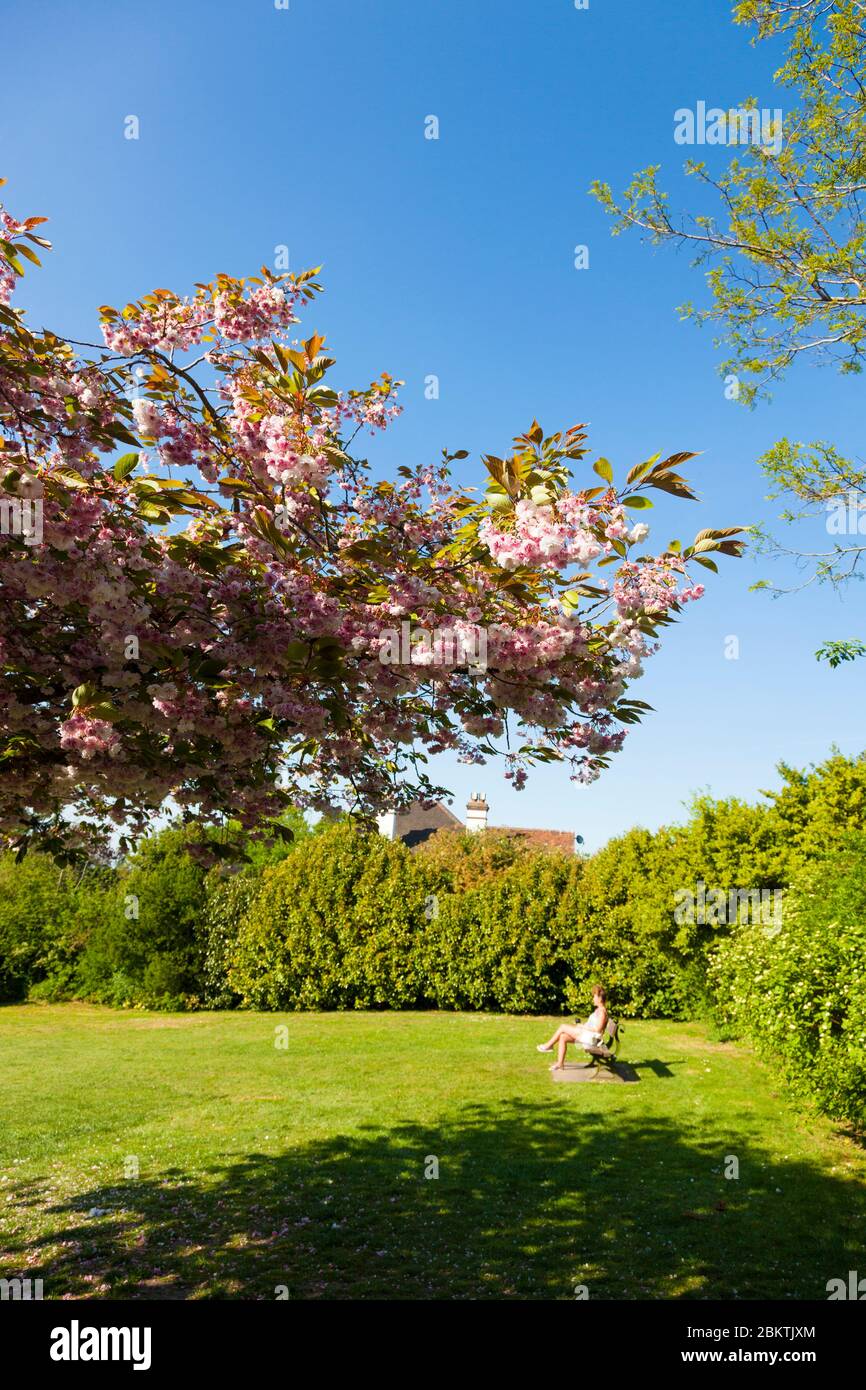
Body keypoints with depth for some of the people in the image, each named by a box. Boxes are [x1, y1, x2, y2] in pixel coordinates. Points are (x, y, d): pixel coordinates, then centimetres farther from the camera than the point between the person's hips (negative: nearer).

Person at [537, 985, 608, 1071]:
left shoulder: (602, 1011, -14)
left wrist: (583, 1026, -13)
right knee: (563, 1037, -2)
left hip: (592, 1038, -10)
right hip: (587, 1035, 10)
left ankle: (549, 1045, 6)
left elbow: (598, 1029, -20)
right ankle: (560, 1063, -2)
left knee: (563, 1027, -10)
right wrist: (582, 1025, 6)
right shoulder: (598, 1010, 17)